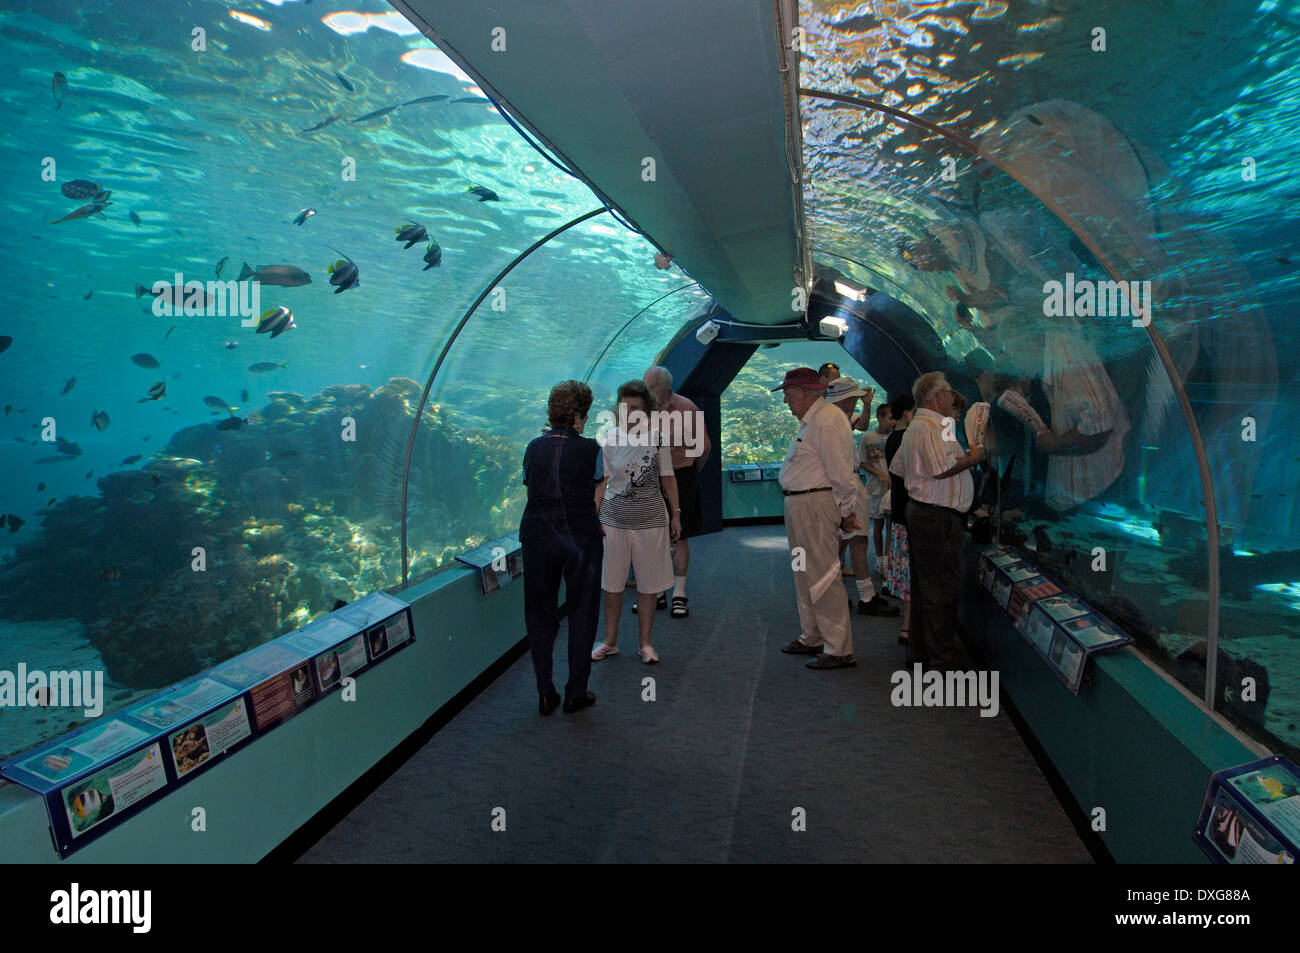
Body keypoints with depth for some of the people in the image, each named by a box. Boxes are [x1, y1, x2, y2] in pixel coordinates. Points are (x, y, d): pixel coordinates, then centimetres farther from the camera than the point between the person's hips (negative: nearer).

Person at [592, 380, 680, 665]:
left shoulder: (657, 439, -3)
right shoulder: (608, 439, -1)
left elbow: (668, 479, 5)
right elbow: (601, 482, 3)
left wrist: (675, 514, 6)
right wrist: (595, 518, 0)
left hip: (650, 521, -1)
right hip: (614, 521, 1)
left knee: (647, 586, 7)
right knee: (612, 585, 9)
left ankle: (645, 643, 23)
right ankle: (610, 642, 25)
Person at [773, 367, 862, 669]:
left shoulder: (825, 421, -17)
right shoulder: (810, 421, 17)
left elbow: (841, 473, -18)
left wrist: (846, 512, -10)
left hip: (815, 506, -11)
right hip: (799, 505, 11)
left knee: (823, 576, -6)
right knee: (805, 575, 19)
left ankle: (839, 650, 2)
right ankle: (812, 638, 32)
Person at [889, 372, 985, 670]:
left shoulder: (915, 426, 18)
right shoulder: (932, 426, -15)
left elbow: (897, 467, 24)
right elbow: (942, 468, -24)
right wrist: (972, 458, -9)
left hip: (919, 512, 11)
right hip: (938, 517, -11)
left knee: (924, 584, 14)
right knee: (943, 587, -5)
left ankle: (920, 650, 22)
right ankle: (945, 654, 1)